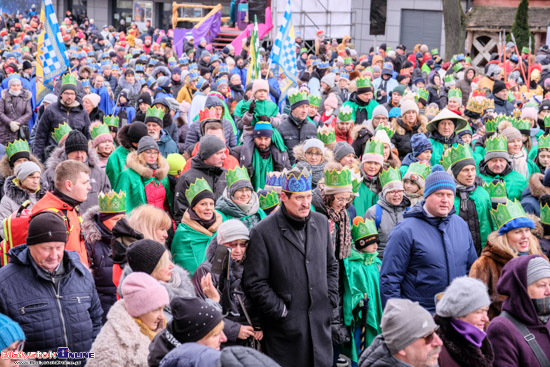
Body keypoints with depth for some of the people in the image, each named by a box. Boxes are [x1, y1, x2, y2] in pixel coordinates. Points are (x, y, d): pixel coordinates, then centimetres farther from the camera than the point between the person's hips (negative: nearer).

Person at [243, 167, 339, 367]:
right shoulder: (263, 232, -10)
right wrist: (281, 311, -10)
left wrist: (331, 300, 8)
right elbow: (254, 283, -10)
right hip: (286, 327, -5)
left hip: (320, 322, 5)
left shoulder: (321, 222, 7)